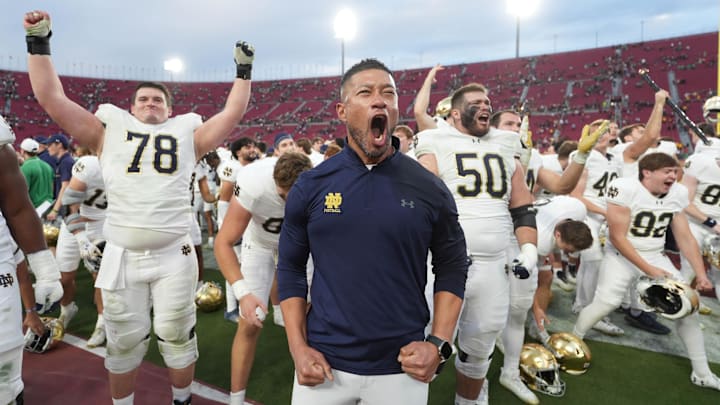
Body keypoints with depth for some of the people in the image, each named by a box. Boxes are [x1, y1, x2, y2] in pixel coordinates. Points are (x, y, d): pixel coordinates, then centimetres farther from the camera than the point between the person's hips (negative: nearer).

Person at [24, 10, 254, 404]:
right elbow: (53, 99, 10)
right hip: (122, 256, 1)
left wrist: (243, 70, 15)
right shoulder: (110, 131, 11)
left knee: (177, 337, 12)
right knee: (124, 342, 14)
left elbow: (232, 114, 12)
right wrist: (39, 43, 9)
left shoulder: (186, 135, 10)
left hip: (173, 256, 0)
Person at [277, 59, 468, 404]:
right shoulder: (310, 186, -4)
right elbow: (291, 267, 2)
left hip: (401, 368, 0)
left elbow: (452, 268, 2)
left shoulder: (428, 189, -5)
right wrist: (298, 347, -4)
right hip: (324, 364, 1)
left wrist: (438, 344, -7)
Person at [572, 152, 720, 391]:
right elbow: (617, 237, -21)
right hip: (622, 255, -6)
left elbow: (685, 238, 6)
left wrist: (701, 273, -1)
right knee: (605, 302, -23)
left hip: (657, 257, 6)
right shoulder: (625, 188, -20)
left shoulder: (678, 193, -1)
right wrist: (648, 270, -22)